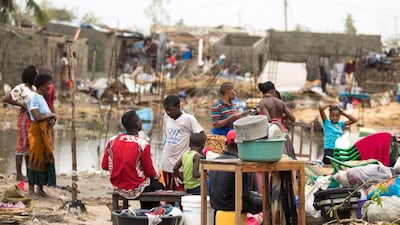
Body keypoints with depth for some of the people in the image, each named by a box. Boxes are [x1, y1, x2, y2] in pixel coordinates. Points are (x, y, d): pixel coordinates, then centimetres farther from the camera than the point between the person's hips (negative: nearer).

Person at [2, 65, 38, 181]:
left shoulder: (34, 88, 13)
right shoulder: (20, 88, -10)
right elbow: (5, 98, -15)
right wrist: (21, 104, -17)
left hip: (34, 119, 8)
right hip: (25, 118, -8)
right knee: (22, 145, -4)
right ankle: (19, 174, 1)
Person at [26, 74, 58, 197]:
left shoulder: (41, 97, 16)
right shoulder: (33, 97, -13)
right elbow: (37, 117, -22)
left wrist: (51, 120, -2)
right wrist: (51, 115, -10)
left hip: (45, 131, 9)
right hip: (37, 130, -9)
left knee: (45, 158, 9)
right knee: (36, 158, -6)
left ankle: (40, 188, 15)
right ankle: (31, 189, 0)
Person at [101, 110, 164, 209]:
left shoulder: (112, 141, -6)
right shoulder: (143, 144, -19)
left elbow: (104, 166, 0)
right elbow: (149, 171, -11)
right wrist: (156, 176, 12)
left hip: (117, 188, 6)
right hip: (135, 189, -5)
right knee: (159, 186, 25)